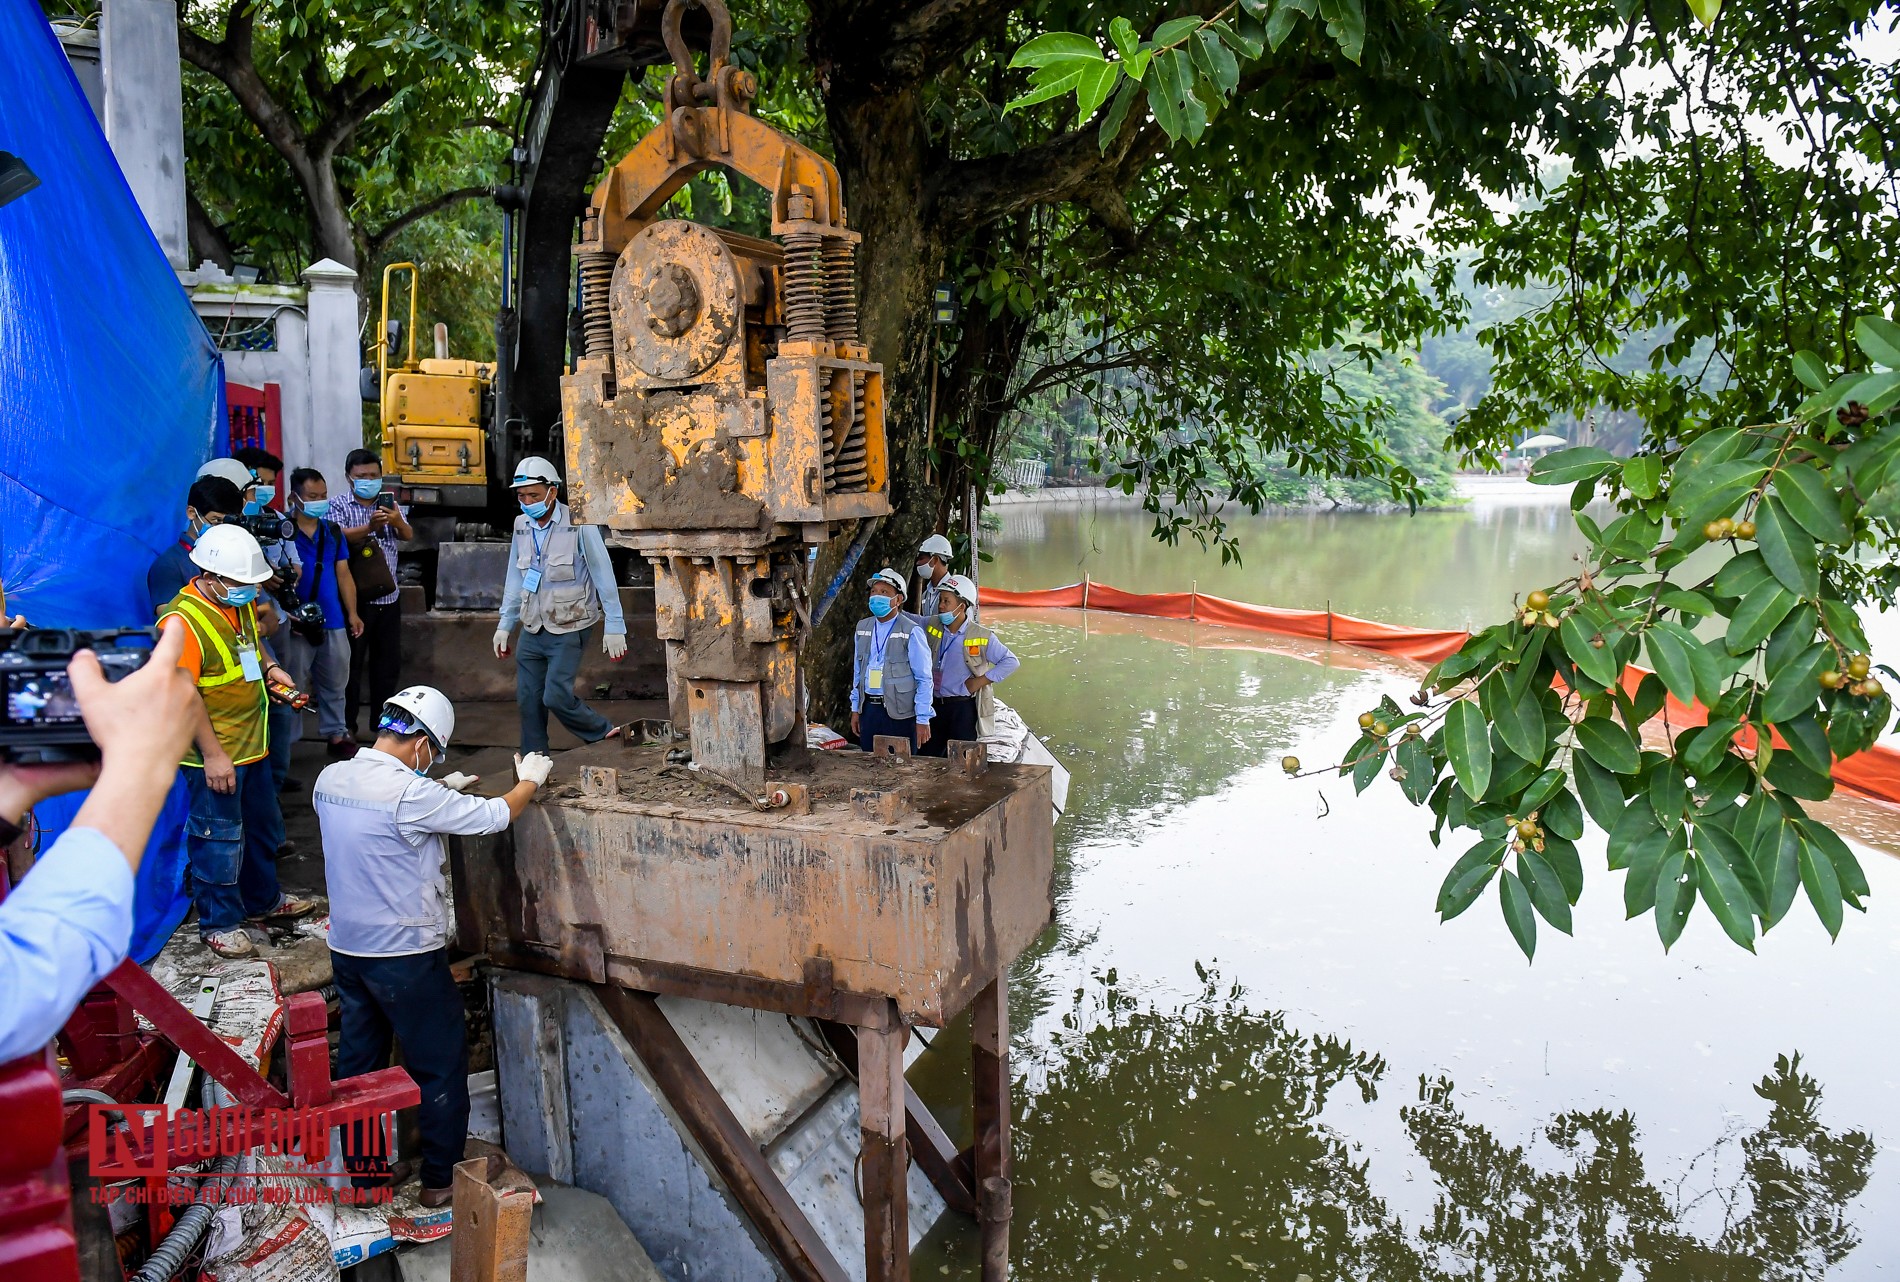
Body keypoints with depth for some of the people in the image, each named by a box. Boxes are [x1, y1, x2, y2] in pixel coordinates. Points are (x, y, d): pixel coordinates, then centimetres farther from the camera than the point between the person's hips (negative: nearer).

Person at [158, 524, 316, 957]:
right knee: (219, 838, 4)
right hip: (216, 755, -9)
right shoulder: (183, 621, -23)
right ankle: (219, 922, 20)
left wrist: (270, 666, 3)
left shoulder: (241, 603, 4)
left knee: (263, 825, 22)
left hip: (252, 744, 9)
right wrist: (212, 755, -23)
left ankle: (262, 899, 41)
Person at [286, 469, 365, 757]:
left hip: (333, 622, 5)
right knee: (294, 686, 4)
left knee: (335, 682, 14)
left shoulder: (334, 532, 10)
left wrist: (352, 613, 10)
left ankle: (336, 733, 25)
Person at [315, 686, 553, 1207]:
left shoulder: (330, 779, -1)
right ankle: (442, 1180, 19)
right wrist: (530, 780, 2)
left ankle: (364, 1171, 31)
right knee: (441, 1069, 9)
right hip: (406, 956, -7)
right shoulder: (410, 793, -24)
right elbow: (494, 816, -15)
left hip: (346, 948, 7)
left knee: (358, 1064, 18)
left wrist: (438, 791, 19)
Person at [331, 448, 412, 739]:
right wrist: (370, 527, -35)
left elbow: (408, 536, -2)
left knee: (388, 660, 10)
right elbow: (339, 537, -18)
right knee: (351, 661, 0)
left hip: (388, 596, 5)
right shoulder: (339, 505, -1)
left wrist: (397, 522, -25)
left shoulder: (389, 503, 12)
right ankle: (347, 723, 8)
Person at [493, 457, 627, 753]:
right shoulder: (522, 525, 6)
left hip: (568, 628, -6)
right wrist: (505, 625, 13)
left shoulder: (578, 524, -12)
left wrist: (614, 627, -10)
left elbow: (603, 574, -10)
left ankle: (606, 735, 10)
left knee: (556, 697, -13)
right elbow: (515, 578, 14)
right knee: (528, 700, 5)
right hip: (532, 629, 6)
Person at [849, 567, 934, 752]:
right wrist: (855, 709, 14)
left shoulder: (911, 632, -8)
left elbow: (924, 679, -9)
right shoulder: (863, 628, 10)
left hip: (899, 714, -5)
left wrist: (923, 720, -11)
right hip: (868, 709, 5)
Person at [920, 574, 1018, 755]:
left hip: (964, 707, -4)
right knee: (926, 757, 10)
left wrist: (980, 681, -11)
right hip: (935, 705, 4)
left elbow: (1011, 662, -8)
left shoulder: (982, 637, -9)